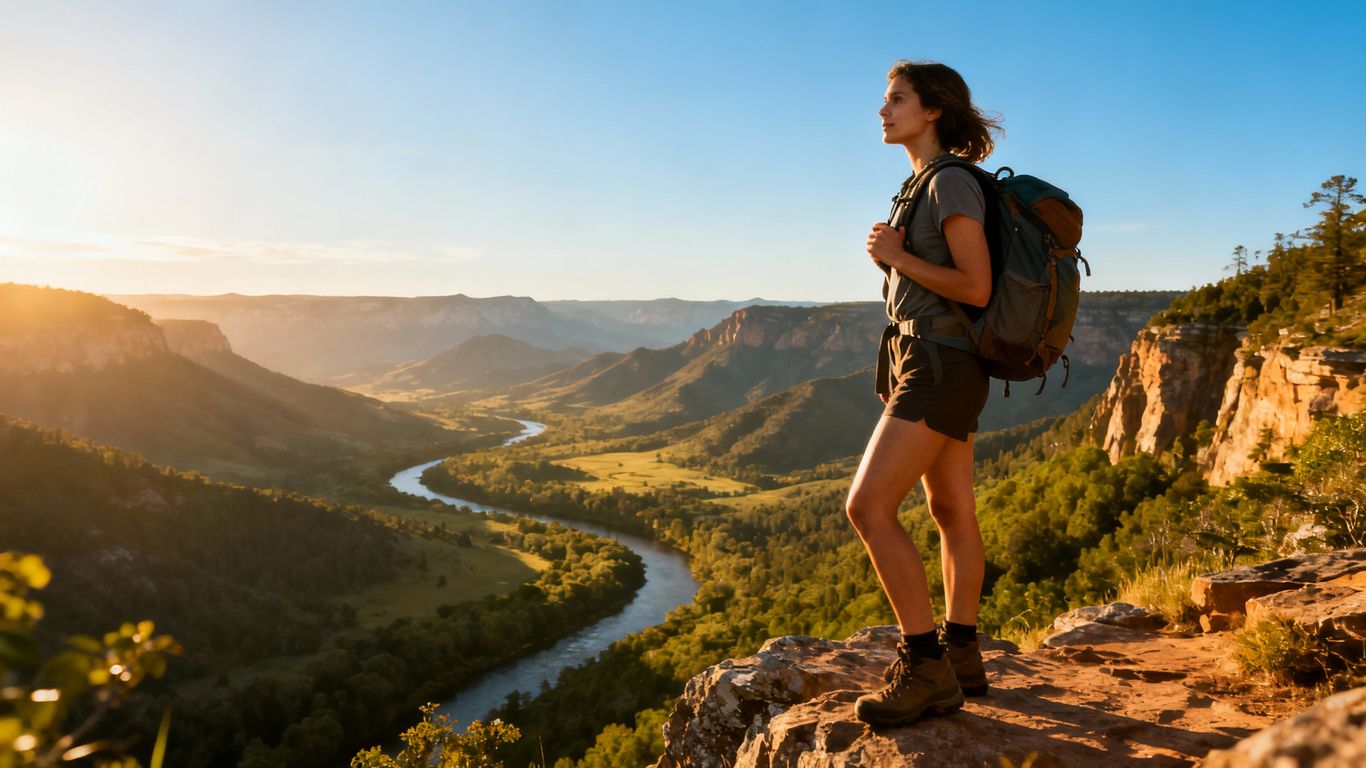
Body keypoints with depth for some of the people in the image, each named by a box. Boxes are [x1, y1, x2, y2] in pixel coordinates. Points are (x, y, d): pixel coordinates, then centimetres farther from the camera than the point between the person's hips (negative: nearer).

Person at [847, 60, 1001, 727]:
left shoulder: (952, 181, -12)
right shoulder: (929, 184, 17)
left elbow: (977, 288, -19)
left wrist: (895, 255, -13)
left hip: (941, 366, -10)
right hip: (926, 364, 10)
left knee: (868, 508, -15)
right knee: (952, 511, 12)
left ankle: (925, 668, -6)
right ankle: (960, 658, 23)